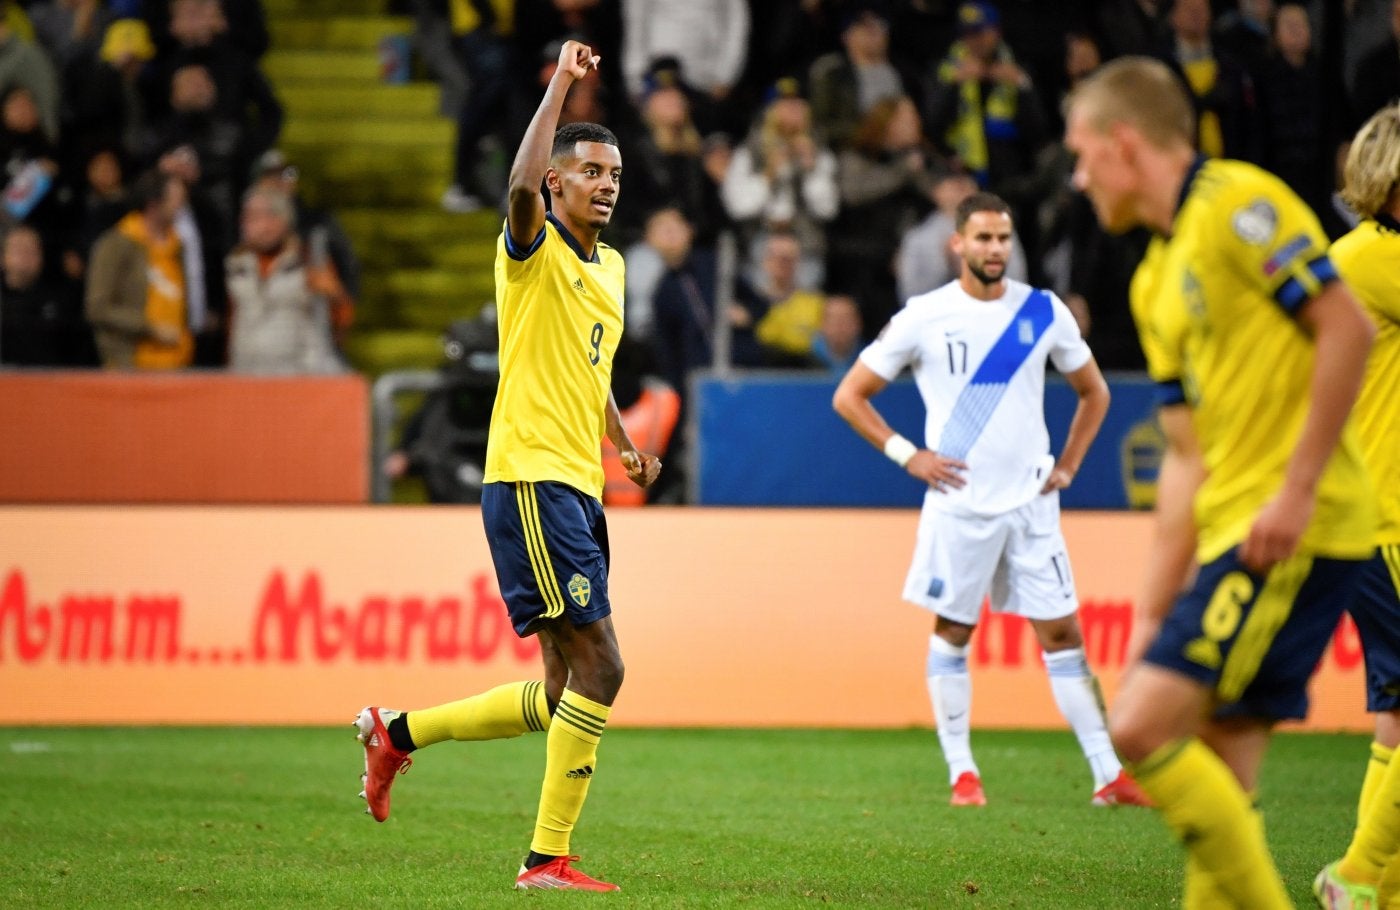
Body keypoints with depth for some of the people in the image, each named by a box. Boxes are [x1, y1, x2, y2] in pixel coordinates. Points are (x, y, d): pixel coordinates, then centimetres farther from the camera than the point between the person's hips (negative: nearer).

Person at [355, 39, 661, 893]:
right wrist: (561, 83, -27)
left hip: (579, 486, 9)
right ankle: (550, 856, -7)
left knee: (564, 694, 10)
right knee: (599, 668, -13)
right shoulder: (536, 250, -5)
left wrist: (626, 439, 22)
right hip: (531, 477, -9)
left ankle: (399, 731, 24)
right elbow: (522, 186, -28)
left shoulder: (611, 267, 19)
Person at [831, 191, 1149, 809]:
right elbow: (849, 396, 3)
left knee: (1062, 632, 0)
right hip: (958, 504, -2)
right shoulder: (923, 318, -3)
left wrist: (1067, 466, 9)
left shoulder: (1044, 312, 4)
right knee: (951, 635, 3)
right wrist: (907, 456, -5)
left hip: (1031, 503, 2)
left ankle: (1109, 775, -1)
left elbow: (1093, 393, 19)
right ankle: (962, 772, 12)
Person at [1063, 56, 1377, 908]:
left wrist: (1296, 487, -18)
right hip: (1230, 534, 9)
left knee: (1142, 727, -16)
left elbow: (1349, 328, -14)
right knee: (1216, 789, 5)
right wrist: (1153, 614, 16)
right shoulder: (1158, 279, 22)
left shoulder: (1235, 202, -6)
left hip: (1293, 529, -9)